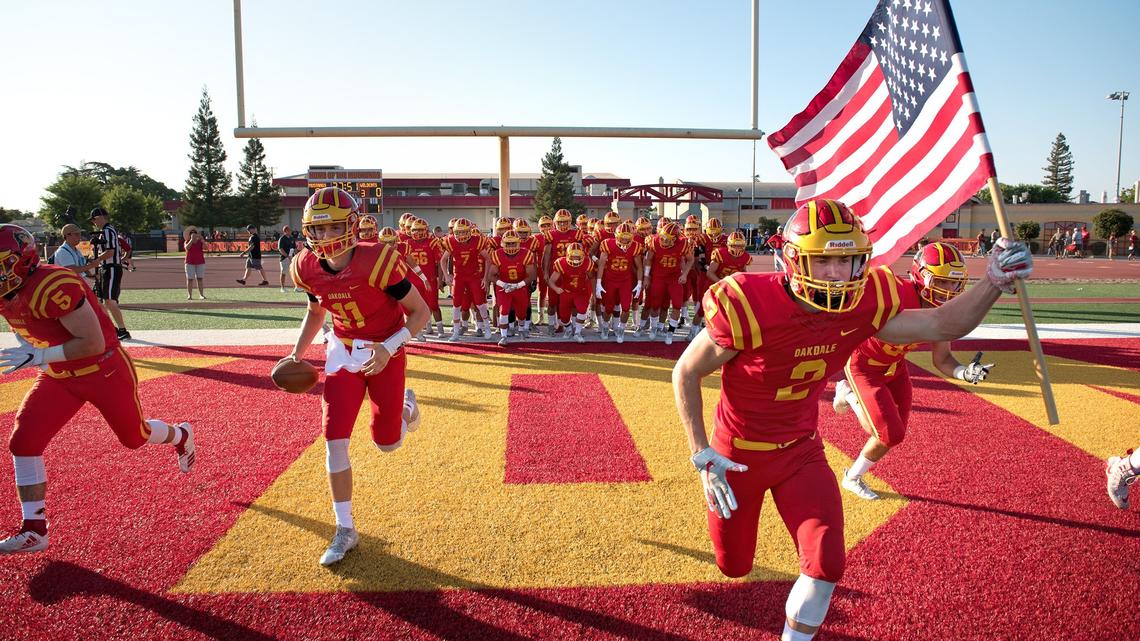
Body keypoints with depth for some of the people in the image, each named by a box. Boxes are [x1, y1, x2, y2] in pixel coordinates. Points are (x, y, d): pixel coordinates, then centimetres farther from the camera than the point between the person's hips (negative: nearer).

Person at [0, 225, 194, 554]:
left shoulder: (53, 287, -32)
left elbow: (93, 343, -30)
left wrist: (38, 357, -30)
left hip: (105, 372, -7)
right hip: (58, 378, 7)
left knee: (135, 437, 13)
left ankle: (180, 435, 49)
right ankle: (34, 531, 4)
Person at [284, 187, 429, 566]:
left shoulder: (378, 262, -27)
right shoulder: (309, 269, -10)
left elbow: (420, 312, -18)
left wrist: (389, 348, -30)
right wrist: (297, 353, 1)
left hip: (386, 353, -4)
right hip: (342, 353, 4)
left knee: (387, 443, 6)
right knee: (335, 442, -4)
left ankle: (404, 405, 43)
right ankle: (345, 531, 10)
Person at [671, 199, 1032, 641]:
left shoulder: (859, 306, -16)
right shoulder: (749, 307, -31)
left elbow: (944, 325, -3)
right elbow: (686, 373, -18)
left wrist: (993, 282, -20)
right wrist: (702, 455, -19)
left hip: (800, 451, 3)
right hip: (738, 453, -3)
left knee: (827, 563, -12)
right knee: (734, 566, 15)